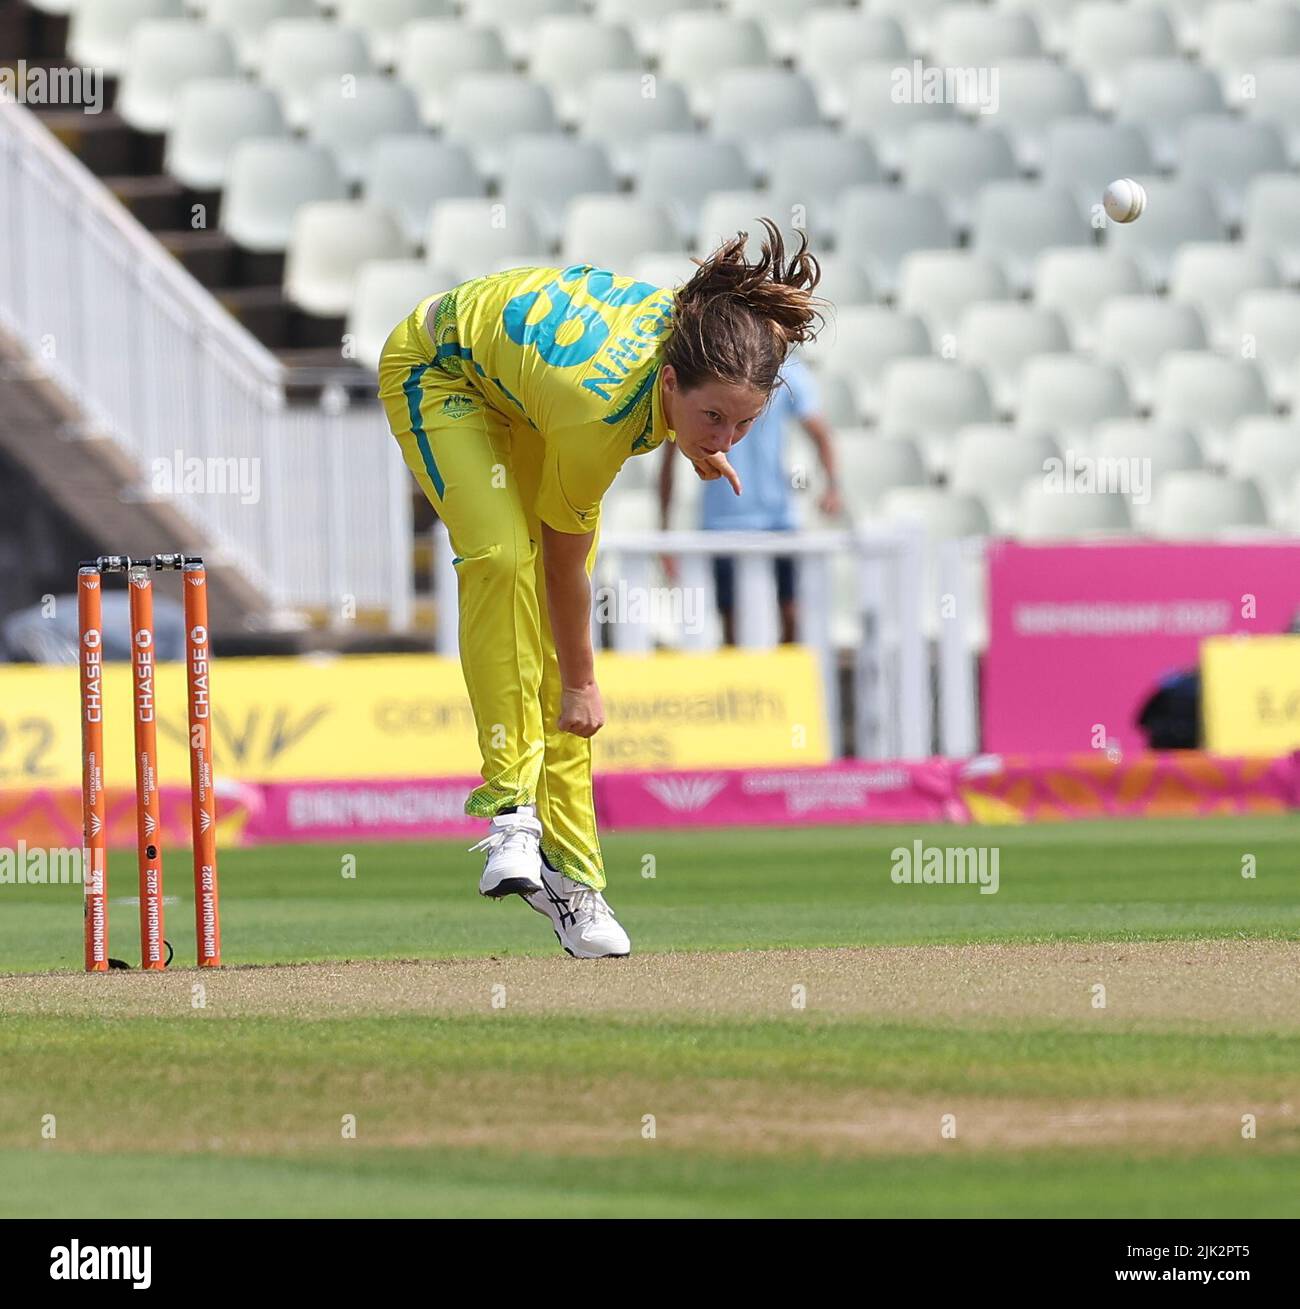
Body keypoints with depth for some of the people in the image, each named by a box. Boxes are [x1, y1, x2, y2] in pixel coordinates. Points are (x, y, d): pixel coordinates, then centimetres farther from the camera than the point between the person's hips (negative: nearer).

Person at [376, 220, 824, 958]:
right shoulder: (597, 415, -42)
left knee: (554, 623, -2)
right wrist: (581, 683, -9)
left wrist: (695, 445, 12)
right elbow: (564, 562, -23)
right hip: (438, 372, -6)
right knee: (503, 557, -32)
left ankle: (570, 867, 0)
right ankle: (511, 801, -25)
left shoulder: (702, 332, -29)